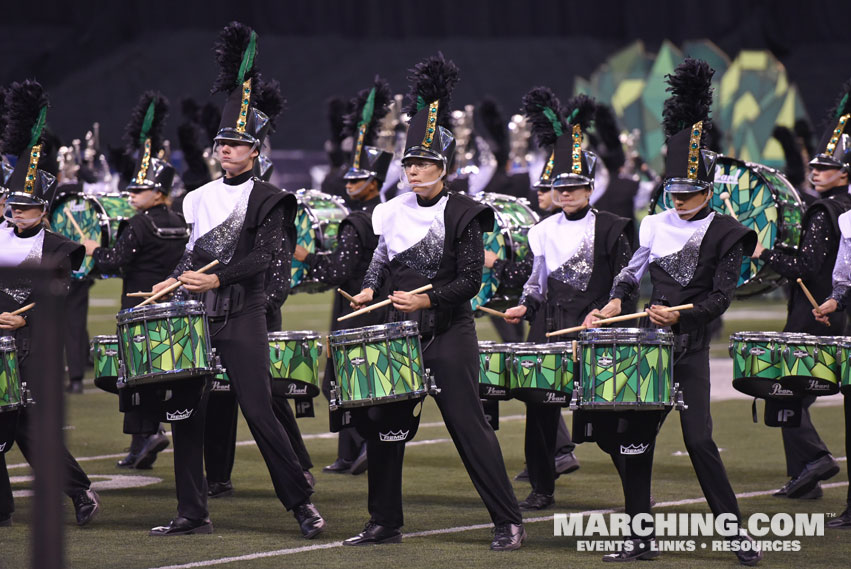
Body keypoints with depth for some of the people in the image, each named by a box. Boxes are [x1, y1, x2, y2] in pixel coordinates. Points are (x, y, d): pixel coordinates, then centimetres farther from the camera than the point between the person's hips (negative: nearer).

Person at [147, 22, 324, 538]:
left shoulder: (267, 200, -2)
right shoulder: (200, 198, 14)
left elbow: (263, 257, -12)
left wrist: (217, 279, -19)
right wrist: (175, 281, 5)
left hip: (242, 317, -6)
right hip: (196, 317, 6)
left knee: (260, 412, -7)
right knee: (186, 412, 3)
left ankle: (302, 504, 2)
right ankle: (193, 513, 10)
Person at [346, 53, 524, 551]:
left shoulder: (461, 214, -8)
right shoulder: (393, 212, 7)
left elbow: (470, 281, -12)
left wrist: (426, 299, -22)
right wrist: (370, 290, 1)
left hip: (449, 333, -6)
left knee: (469, 424, -6)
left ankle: (510, 523, -1)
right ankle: (385, 524, 16)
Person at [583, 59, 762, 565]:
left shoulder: (725, 234, -3)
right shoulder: (655, 225, 9)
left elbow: (722, 296, -7)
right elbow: (633, 270, 22)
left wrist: (680, 315, -18)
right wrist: (616, 302, 5)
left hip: (691, 347, -4)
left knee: (699, 438, -10)